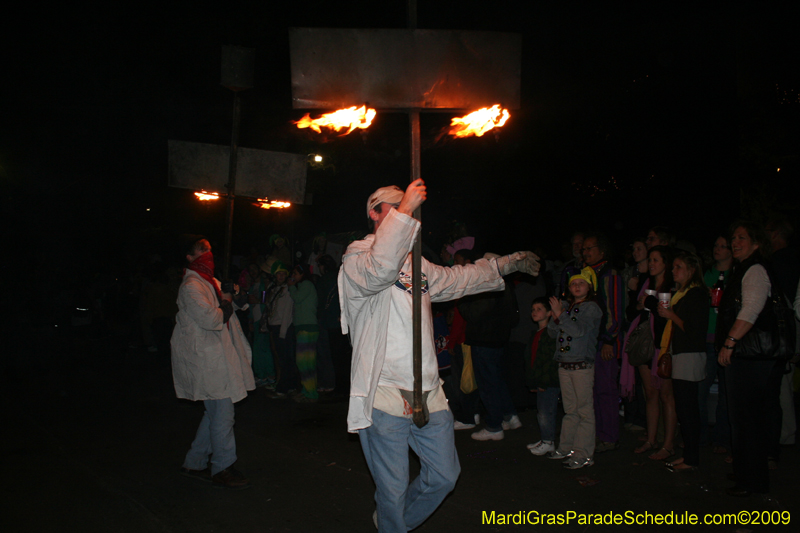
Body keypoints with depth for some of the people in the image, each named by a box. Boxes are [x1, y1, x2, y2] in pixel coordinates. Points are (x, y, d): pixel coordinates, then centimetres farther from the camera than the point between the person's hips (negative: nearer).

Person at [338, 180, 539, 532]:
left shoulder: (415, 261, 18)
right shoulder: (357, 256, -6)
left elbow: (456, 279, 33)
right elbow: (379, 270, -30)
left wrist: (506, 265, 33)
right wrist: (405, 210, -29)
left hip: (428, 394, 8)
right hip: (384, 396, -7)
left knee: (444, 476, 15)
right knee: (393, 489, 2)